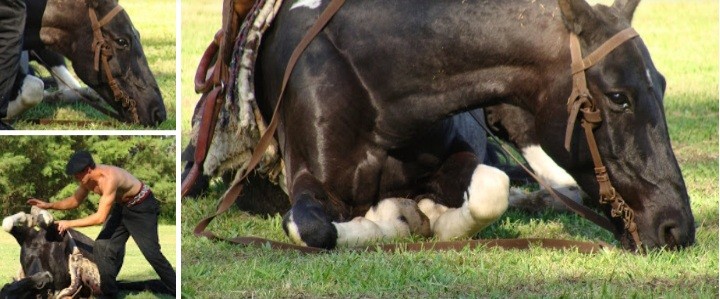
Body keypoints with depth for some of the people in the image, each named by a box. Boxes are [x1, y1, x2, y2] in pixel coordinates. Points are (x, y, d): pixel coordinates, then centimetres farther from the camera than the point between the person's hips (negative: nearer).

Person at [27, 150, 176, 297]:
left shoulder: (108, 178, -36)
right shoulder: (88, 179, -9)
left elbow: (100, 217, -37)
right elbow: (75, 201, 9)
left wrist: (69, 223, -34)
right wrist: (49, 205, -5)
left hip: (142, 207, -8)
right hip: (121, 207, 8)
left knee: (151, 252, -10)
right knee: (102, 247, 0)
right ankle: (109, 292, 9)